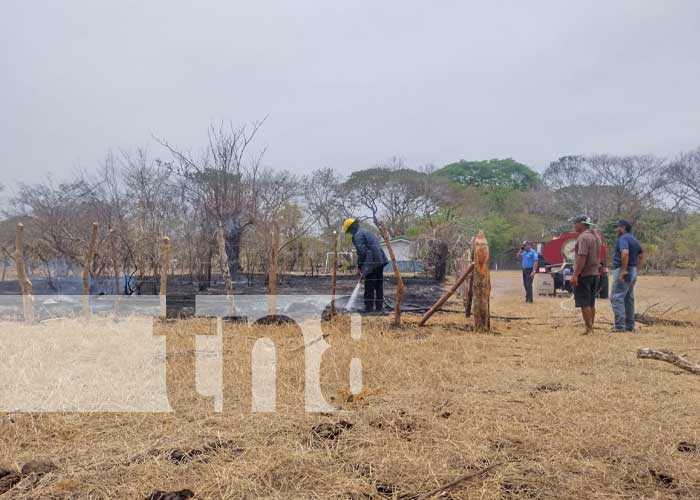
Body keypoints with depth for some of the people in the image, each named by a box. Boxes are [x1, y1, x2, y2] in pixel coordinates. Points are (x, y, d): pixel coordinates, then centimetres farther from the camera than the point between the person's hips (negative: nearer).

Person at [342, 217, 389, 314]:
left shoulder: (357, 235, -7)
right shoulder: (366, 231, 22)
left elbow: (362, 251, -16)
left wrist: (359, 265, -3)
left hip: (371, 263, -9)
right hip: (380, 260, 9)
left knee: (369, 286, -1)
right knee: (379, 285, 13)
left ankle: (369, 307, 2)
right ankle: (379, 306, 17)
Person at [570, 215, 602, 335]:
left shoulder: (583, 237, -17)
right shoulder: (595, 236, 14)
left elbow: (582, 257, -25)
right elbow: (597, 256, 18)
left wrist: (575, 274, -26)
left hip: (584, 274, -10)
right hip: (595, 273, 10)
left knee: (584, 304, -5)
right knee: (591, 303, 15)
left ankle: (588, 329, -4)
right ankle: (591, 327, 21)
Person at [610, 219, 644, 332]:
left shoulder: (623, 238, -13)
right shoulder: (634, 239, 16)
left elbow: (625, 253, -30)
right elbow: (641, 255, 24)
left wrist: (623, 270, -27)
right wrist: (635, 268, 20)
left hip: (622, 271, -10)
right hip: (632, 272, 10)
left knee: (616, 298, -9)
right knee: (629, 299, 13)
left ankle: (620, 326, -12)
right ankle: (630, 326, 17)